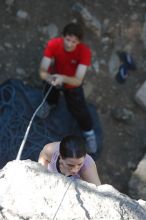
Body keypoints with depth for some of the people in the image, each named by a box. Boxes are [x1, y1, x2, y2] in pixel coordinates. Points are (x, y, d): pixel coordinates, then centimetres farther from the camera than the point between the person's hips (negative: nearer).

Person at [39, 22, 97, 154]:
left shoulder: (84, 51, -39)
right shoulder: (53, 45, -35)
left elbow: (78, 81, -43)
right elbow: (42, 71, -36)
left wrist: (63, 78, -63)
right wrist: (50, 78, -59)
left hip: (72, 84, -2)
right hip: (54, 79, 2)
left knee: (79, 110, 3)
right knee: (50, 100, 30)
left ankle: (89, 133, 34)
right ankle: (51, 103, 70)